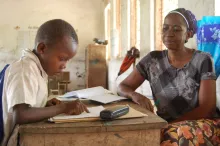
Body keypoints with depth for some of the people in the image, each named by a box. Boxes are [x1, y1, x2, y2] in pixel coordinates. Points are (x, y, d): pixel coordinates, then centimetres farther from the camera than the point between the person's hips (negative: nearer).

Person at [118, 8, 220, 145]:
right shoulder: (152, 59, 3)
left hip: (197, 125, -3)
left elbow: (208, 109, -9)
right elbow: (122, 87, 6)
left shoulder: (202, 60, -5)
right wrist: (134, 94, -18)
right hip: (163, 125, 4)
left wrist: (169, 125, -19)